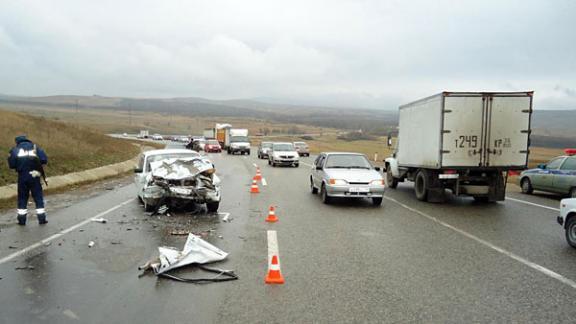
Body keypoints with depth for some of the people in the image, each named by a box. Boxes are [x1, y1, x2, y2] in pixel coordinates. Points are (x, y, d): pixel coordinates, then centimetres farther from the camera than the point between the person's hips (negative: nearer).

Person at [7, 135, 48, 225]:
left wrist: (19, 166, 17)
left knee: (22, 198, 13)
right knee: (38, 197, 8)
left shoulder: (15, 149, 6)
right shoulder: (34, 147, 6)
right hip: (34, 176, 0)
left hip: (22, 177, 1)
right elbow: (44, 160, -5)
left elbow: (11, 165, -2)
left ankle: (22, 220, 16)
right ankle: (42, 218, 8)